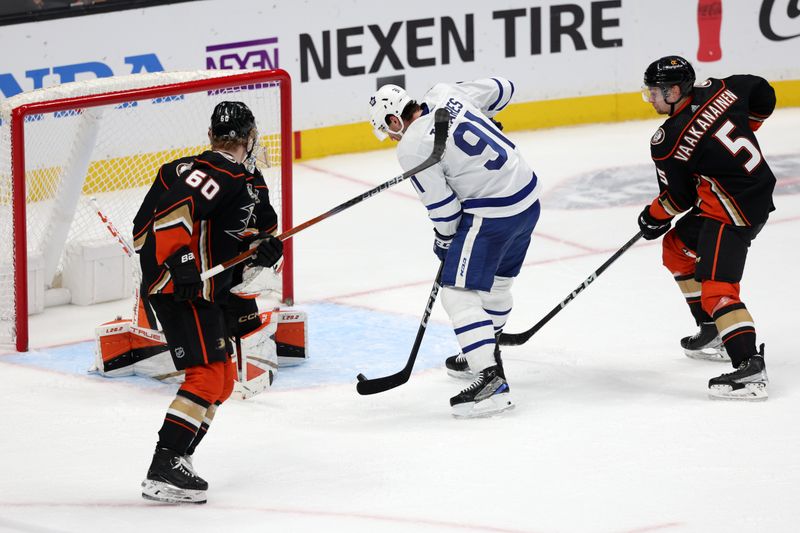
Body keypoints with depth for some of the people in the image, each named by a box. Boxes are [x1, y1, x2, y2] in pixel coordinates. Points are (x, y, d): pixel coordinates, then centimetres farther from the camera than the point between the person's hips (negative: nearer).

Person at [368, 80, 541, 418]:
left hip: (492, 213, -9)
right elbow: (501, 89, 18)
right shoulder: (445, 94, 5)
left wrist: (444, 239, 9)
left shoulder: (412, 148, -14)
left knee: (459, 294, -9)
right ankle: (484, 355, 47)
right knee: (496, 282, 27)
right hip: (527, 195, 9)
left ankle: (491, 380, -20)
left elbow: (442, 207, -10)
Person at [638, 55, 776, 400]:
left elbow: (679, 197, -6)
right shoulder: (716, 90, -1)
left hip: (735, 210, -10)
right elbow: (762, 94, 13)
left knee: (716, 287, -16)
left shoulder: (667, 142, -17)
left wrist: (655, 217, 15)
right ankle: (714, 332, 31)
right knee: (677, 246, 23)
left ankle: (750, 369, -27)